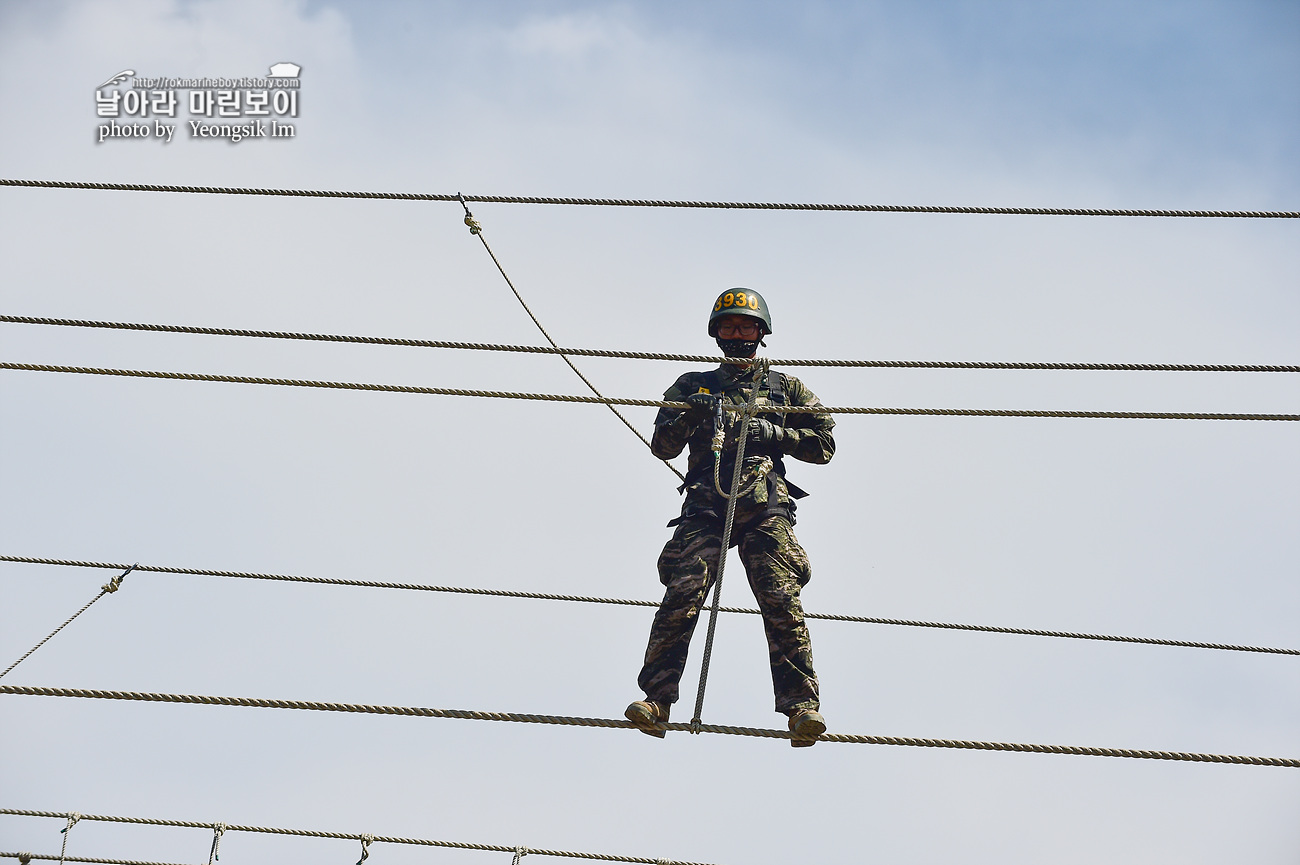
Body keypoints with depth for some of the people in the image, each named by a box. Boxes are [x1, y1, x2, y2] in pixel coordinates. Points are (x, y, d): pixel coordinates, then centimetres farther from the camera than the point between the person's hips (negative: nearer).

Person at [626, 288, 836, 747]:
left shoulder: (785, 388, 23)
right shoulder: (693, 386, 23)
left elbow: (824, 444, 17)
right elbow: (662, 446, 14)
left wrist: (773, 434, 1)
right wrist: (690, 415, -6)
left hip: (765, 507, 0)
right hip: (705, 507, 1)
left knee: (781, 602, -17)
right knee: (681, 597, -18)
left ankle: (802, 707, -19)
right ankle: (656, 699, -19)